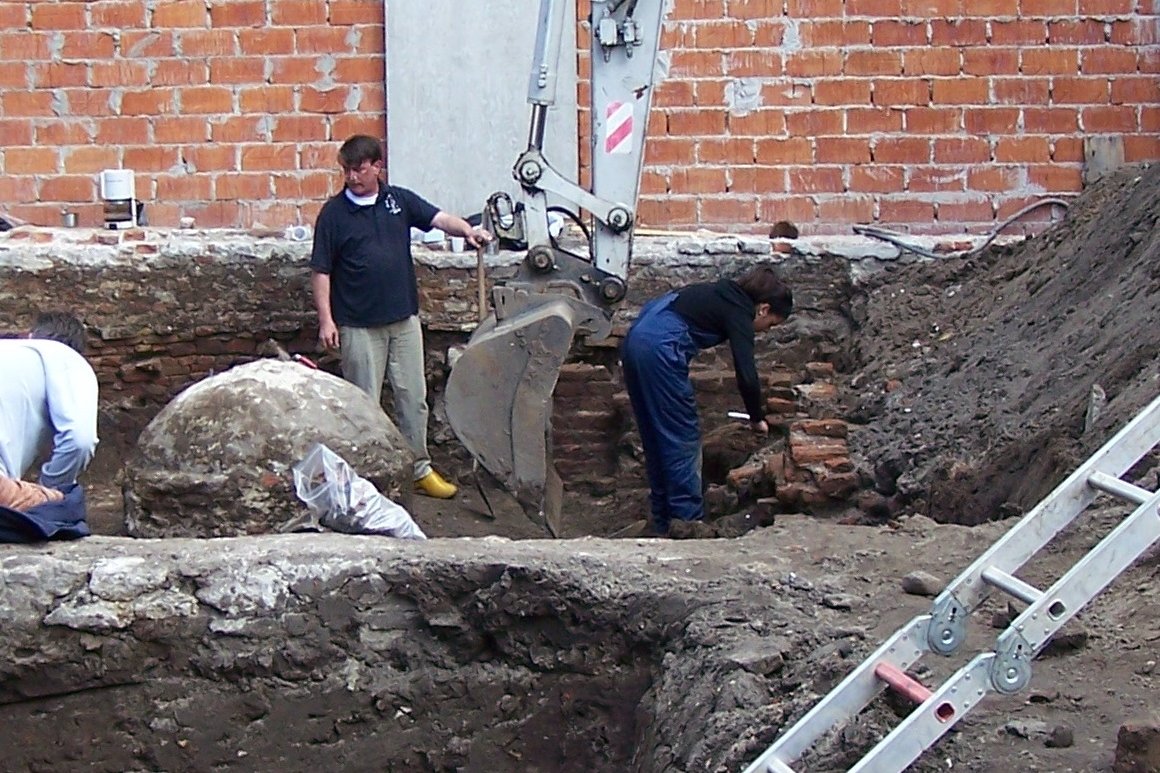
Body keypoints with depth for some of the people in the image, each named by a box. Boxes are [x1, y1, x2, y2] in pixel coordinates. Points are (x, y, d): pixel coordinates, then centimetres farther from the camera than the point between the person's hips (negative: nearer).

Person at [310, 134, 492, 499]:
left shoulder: (399, 200, 6)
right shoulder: (334, 213, -3)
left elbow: (439, 218, -4)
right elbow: (321, 271, -3)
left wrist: (467, 230, -25)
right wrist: (326, 319, -10)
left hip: (404, 318, 3)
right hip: (359, 325, -3)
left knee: (413, 395, 8)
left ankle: (420, 468, 18)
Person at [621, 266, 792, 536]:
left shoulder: (725, 294, 21)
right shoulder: (738, 312, -5)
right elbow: (747, 377, -12)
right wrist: (757, 419, 3)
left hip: (635, 339, 10)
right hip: (660, 349, -10)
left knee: (656, 439, 15)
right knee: (683, 439, -1)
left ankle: (663, 523, 22)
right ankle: (688, 521, 2)